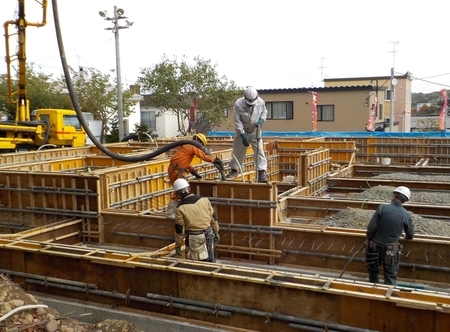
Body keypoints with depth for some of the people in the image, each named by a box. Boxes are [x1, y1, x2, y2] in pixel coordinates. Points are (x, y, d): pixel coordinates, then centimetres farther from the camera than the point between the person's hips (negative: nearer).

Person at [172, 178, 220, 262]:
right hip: (208, 236, 4)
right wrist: (216, 232, 18)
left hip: (194, 239, -4)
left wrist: (178, 245, 3)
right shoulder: (204, 200, -2)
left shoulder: (181, 208, -12)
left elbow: (179, 229, -8)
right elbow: (213, 217, 6)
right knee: (210, 261, 18)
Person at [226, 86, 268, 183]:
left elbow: (264, 112, 6)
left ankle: (262, 173, -13)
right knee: (238, 150, 11)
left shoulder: (261, 102, -16)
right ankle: (234, 170, 29)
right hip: (242, 131, 0)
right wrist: (243, 135, -23)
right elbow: (237, 121, -20)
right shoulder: (238, 104, -24)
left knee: (259, 150, -12)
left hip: (255, 131, 0)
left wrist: (261, 119, -17)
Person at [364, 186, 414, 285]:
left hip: (376, 245, 0)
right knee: (390, 276, 9)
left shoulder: (382, 208, -14)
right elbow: (410, 234, 6)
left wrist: (368, 239, 5)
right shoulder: (406, 215, -8)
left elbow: (371, 226, -13)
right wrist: (407, 237, 30)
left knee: (373, 271, 19)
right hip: (392, 249, 1)